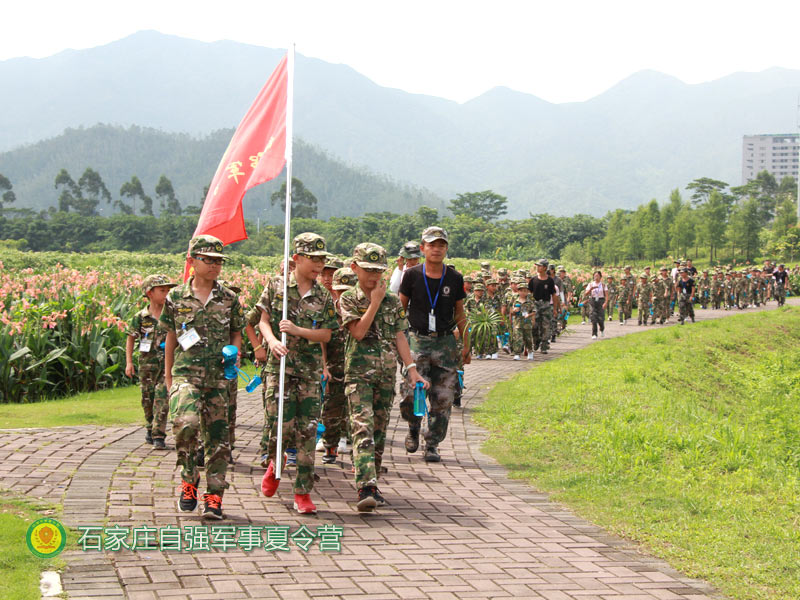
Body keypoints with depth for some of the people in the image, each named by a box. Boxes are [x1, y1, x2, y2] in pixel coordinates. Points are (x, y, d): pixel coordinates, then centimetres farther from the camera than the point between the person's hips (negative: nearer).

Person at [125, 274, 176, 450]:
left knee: (162, 396, -12)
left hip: (167, 363, -1)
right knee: (148, 398, 10)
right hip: (147, 363, 1)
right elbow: (131, 338, 10)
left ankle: (158, 435, -11)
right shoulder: (140, 317, 0)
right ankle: (150, 428, 33)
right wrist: (129, 362, 4)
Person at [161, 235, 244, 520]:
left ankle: (214, 496, 10)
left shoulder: (229, 299, 9)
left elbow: (236, 333, 18)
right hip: (186, 372, -2)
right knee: (186, 423, -24)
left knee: (217, 435, 2)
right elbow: (171, 339, 12)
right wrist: (168, 379, 14)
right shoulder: (177, 297, 6)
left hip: (218, 376, 2)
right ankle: (189, 480, -1)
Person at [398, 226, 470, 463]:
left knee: (443, 399, 0)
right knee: (413, 393, -13)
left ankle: (432, 445, 14)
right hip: (417, 340, -2)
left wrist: (466, 344, 12)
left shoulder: (455, 278, 5)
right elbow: (399, 309, 6)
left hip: (446, 342, 2)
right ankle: (413, 428, 17)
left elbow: (460, 313, 14)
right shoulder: (412, 275, 0)